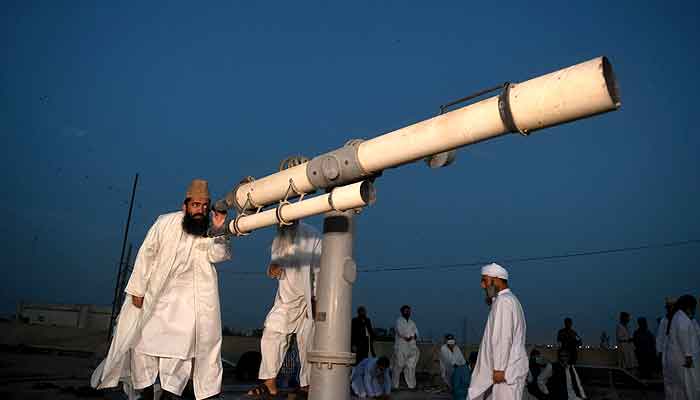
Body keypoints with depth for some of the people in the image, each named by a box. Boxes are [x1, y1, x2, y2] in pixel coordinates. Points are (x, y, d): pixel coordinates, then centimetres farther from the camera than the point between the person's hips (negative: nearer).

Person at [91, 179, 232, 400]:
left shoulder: (209, 231, -5)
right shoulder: (166, 222, -10)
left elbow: (219, 255, -20)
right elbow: (146, 254, -6)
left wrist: (219, 231, -37)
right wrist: (137, 290, -7)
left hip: (190, 297, 0)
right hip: (156, 293, 0)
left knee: (181, 344, -7)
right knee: (143, 341, 6)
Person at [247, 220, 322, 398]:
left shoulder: (311, 236, -7)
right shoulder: (278, 239, 11)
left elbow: (319, 269, -10)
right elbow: (273, 267, 18)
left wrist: (317, 299, -15)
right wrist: (272, 269, -7)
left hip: (306, 299, -5)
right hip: (284, 299, 5)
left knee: (306, 342, -1)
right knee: (271, 335, -5)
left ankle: (306, 385, 10)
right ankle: (269, 383, 0)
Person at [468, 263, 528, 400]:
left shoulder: (503, 301, -13)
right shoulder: (510, 299, 18)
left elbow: (504, 337, -19)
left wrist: (499, 368, -18)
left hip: (506, 369, -10)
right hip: (511, 367, 10)